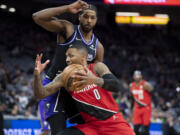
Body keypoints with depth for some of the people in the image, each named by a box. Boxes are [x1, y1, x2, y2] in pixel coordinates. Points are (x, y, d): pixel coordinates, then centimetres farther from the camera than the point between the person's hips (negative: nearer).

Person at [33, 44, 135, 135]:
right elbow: (41, 94, -7)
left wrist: (95, 80, -44)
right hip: (90, 125, 2)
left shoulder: (97, 67, -7)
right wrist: (37, 75, -27)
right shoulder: (64, 77, 0)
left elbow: (116, 86, -24)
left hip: (113, 122, -2)